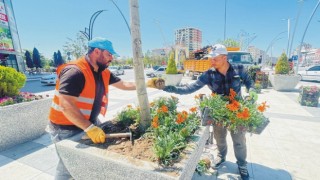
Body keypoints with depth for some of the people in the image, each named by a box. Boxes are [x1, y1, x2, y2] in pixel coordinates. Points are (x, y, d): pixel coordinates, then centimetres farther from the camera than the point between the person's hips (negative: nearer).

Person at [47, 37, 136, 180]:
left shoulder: (104, 72, 0)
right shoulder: (75, 71, -27)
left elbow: (124, 85, 7)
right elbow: (66, 106, -32)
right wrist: (90, 129, -35)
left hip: (91, 122, 8)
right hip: (67, 129, -7)